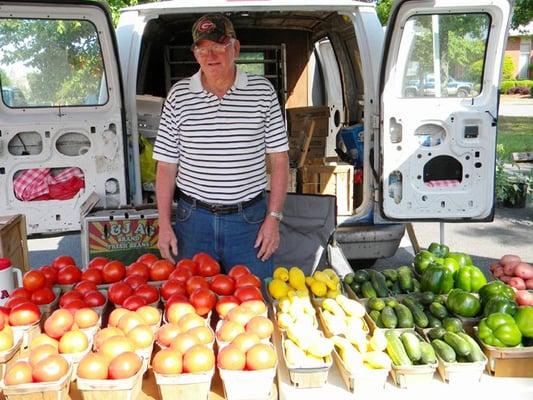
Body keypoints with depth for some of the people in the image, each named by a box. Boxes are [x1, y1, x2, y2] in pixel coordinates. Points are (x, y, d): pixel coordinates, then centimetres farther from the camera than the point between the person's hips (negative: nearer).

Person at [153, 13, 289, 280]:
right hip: (194, 220, 1)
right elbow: (167, 165, 4)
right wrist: (164, 224, 0)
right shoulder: (179, 95, 2)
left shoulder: (262, 91, 0)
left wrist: (273, 218, -5)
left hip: (250, 220, -1)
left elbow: (278, 160, 1)